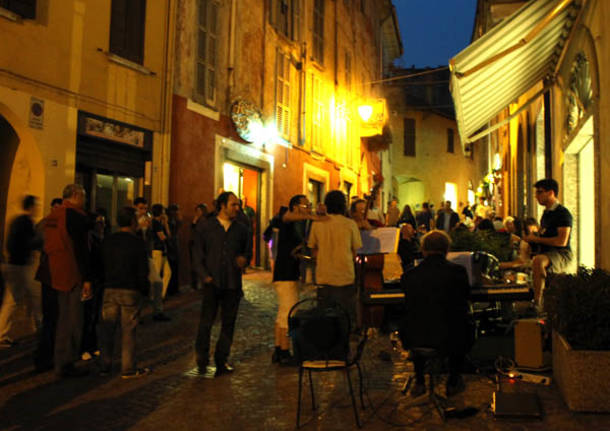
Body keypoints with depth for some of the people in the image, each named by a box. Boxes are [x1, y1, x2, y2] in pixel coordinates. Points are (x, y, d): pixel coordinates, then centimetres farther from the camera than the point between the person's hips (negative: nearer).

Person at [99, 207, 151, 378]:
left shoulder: (107, 241, 5)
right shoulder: (137, 243, -9)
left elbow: (100, 266, 10)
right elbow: (142, 272, -10)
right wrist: (145, 290, 2)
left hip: (110, 290, 5)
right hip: (130, 291, -4)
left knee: (107, 329, 11)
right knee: (128, 331, 2)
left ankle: (105, 366, 18)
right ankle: (128, 369, 7)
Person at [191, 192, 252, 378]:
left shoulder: (242, 229, 11)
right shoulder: (205, 227, 5)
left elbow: (248, 251, 17)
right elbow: (197, 254, 5)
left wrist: (244, 259, -7)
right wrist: (205, 276, -7)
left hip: (233, 283, 3)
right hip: (212, 282, -2)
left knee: (228, 323, 7)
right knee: (206, 322, -4)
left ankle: (221, 361, 19)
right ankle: (202, 362, 9)